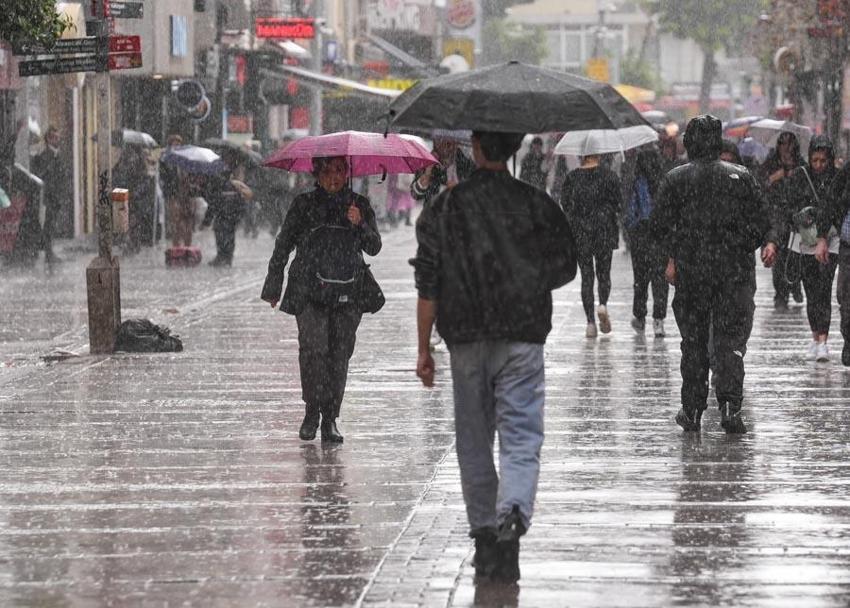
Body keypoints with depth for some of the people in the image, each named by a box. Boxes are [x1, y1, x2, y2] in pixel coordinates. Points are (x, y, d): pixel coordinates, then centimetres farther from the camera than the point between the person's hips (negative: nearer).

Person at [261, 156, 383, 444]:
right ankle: (312, 411, -3)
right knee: (313, 347, -17)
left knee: (340, 353, -2)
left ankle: (330, 419, 5)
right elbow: (282, 247, 10)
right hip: (308, 290, -1)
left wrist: (359, 224, -17)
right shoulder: (303, 204, 5)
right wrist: (273, 287, 9)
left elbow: (374, 248, 1)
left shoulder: (360, 205, 8)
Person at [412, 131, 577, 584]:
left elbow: (428, 286, -2)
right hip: (523, 340, -1)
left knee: (473, 441, 13)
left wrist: (424, 348, 3)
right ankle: (513, 514, -27)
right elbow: (566, 269, 6)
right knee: (521, 438, -3)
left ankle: (484, 534, 18)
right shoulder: (538, 205, -1)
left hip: (466, 341, 1)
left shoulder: (444, 208, -1)